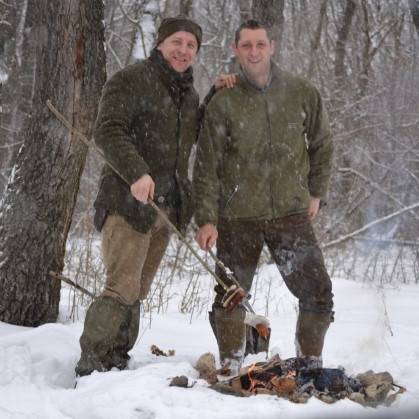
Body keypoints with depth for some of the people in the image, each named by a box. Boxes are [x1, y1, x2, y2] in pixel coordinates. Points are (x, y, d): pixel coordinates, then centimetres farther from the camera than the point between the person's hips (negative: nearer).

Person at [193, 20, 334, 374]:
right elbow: (207, 166, -3)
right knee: (229, 298, 4)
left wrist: (316, 193, 12)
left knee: (318, 292, -3)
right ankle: (231, 371, 21)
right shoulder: (223, 102, -4)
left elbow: (321, 145, 15)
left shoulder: (303, 94, 0)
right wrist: (207, 219, -8)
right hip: (238, 217, -1)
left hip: (291, 213, 1)